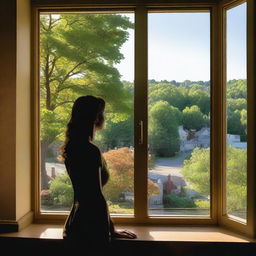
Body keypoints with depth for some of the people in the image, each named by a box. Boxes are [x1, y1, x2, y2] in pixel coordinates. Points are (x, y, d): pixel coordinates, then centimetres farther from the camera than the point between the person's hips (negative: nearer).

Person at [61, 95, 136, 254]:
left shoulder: (72, 147, 6)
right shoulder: (91, 151, -23)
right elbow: (97, 196, -21)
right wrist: (111, 230, -11)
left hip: (75, 224, 9)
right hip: (89, 229, -9)